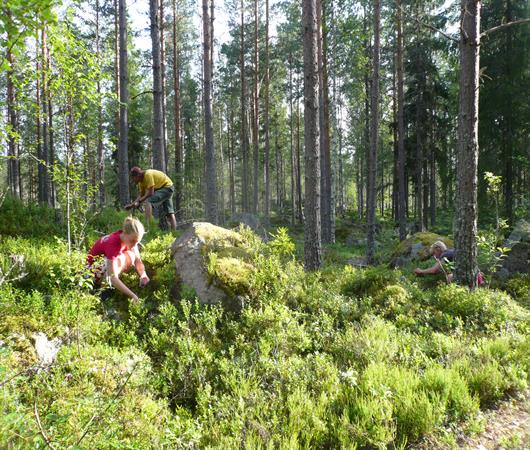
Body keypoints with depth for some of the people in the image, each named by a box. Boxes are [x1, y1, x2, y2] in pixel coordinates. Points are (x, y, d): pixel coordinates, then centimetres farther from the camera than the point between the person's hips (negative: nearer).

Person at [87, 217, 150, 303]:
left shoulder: (130, 239, -16)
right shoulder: (113, 244, -37)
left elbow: (137, 260, -11)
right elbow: (113, 278, -42)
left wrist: (143, 275, -32)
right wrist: (133, 296, -46)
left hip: (108, 261, 7)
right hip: (95, 267, -7)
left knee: (131, 257, -20)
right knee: (119, 259, -34)